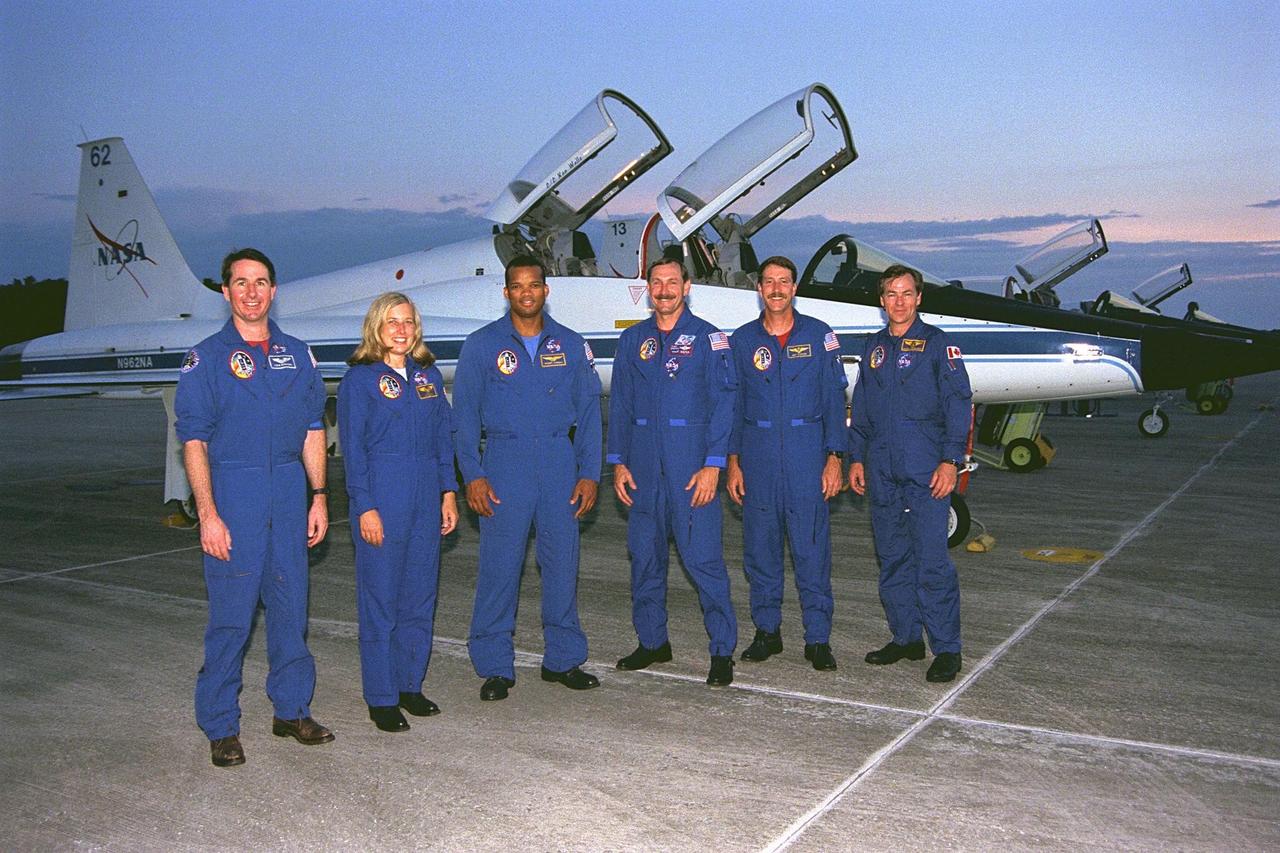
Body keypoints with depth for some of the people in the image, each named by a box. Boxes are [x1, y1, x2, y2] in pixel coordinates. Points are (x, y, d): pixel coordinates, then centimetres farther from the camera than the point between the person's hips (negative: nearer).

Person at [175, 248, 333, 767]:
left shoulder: (296, 354, 11)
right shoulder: (207, 358, 0)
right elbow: (193, 441, -4)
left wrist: (318, 496, 6)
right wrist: (208, 513, -12)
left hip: (288, 493, 4)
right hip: (233, 493, -3)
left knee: (291, 607, 9)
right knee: (231, 614, 0)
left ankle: (292, 710, 23)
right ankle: (221, 727, 13)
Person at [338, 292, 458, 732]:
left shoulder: (429, 375, 12)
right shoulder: (359, 379, -2)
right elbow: (353, 448, -6)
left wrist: (449, 491, 7)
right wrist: (366, 507, -12)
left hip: (426, 494, 5)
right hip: (382, 494, -5)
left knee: (420, 594, 10)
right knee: (380, 596, 0)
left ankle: (410, 684, 24)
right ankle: (381, 698, 10)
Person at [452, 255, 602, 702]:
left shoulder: (571, 345, 8)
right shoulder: (481, 345, 3)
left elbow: (588, 411, 8)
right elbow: (466, 415, 2)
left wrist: (589, 474, 1)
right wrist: (473, 475, -7)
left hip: (559, 459, 2)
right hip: (505, 460, -2)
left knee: (562, 560, 6)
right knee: (499, 563, -2)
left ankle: (563, 659, 19)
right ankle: (495, 667, 9)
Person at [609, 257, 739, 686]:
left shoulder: (708, 338, 0)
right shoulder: (632, 340, 12)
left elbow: (723, 404, -5)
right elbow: (620, 405, 13)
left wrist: (712, 464, -12)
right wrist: (618, 462, 6)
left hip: (691, 461, -4)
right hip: (644, 462, 5)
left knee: (702, 556, -6)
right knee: (644, 554, 10)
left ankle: (722, 651, 4)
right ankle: (652, 642, 24)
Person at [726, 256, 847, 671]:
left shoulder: (819, 335, 4)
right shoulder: (742, 340, 9)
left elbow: (834, 399, 3)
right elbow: (733, 404, 10)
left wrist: (835, 458, -3)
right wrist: (732, 461, 3)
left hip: (807, 452, -2)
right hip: (757, 453, 2)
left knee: (812, 545, -2)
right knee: (759, 545, 6)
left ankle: (818, 637, 7)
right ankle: (767, 630, 18)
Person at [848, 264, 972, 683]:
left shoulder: (937, 343, 0)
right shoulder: (874, 347, 16)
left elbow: (958, 404, -5)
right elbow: (861, 409, 20)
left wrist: (950, 460, -13)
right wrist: (856, 457, 13)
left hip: (926, 471, -5)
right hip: (882, 471, 6)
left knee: (931, 559, -7)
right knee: (892, 558, 10)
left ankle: (946, 648, 1)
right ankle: (906, 638, 21)